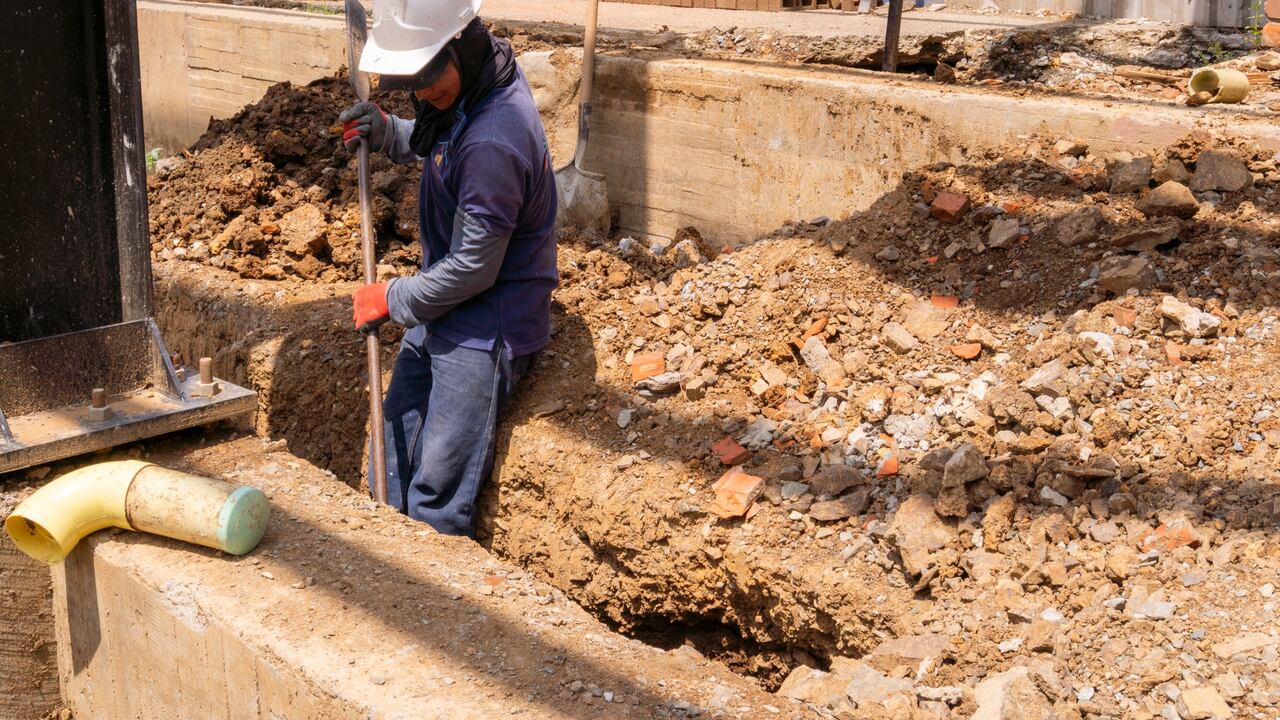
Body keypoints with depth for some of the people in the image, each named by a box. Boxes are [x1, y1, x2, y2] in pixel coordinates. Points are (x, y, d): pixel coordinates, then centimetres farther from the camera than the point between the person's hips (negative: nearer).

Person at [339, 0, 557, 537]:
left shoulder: (493, 142, -31)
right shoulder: (464, 92, -2)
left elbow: (472, 269, -25)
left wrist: (393, 300, -11)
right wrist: (385, 133, 1)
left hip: (484, 330, -10)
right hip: (442, 311, 10)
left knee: (437, 492, -5)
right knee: (395, 441, 21)